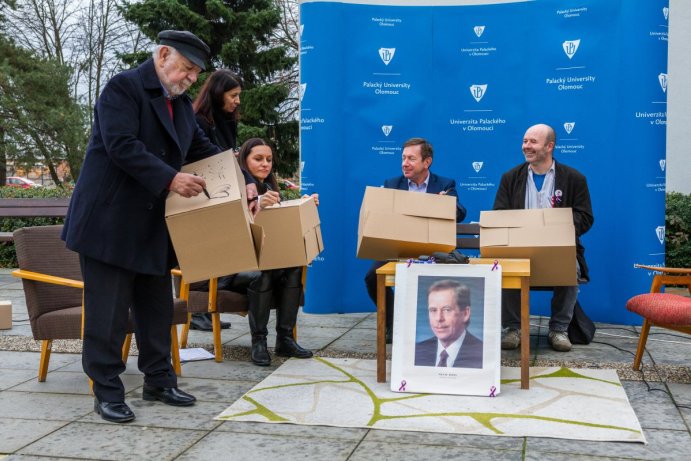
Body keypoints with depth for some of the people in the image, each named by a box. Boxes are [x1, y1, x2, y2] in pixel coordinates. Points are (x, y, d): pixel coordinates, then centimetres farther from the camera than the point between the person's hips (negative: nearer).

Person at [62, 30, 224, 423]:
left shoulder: (182, 104, 14)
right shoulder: (124, 87, -11)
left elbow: (202, 149, 16)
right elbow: (121, 145, -23)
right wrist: (170, 179, -28)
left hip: (153, 224, 8)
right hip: (111, 221, -8)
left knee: (157, 308, 13)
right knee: (108, 311, -1)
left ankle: (159, 381, 25)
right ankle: (107, 392, 10)